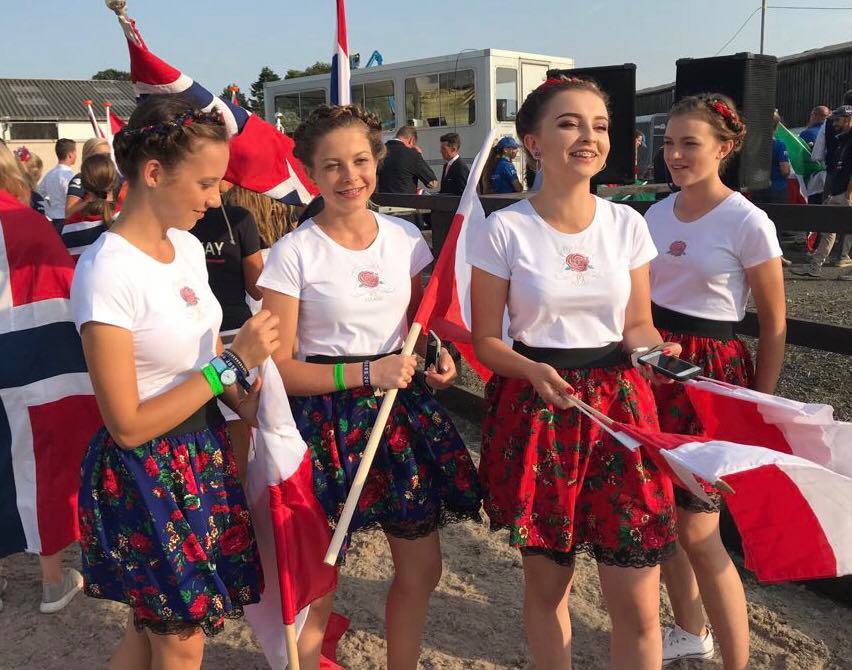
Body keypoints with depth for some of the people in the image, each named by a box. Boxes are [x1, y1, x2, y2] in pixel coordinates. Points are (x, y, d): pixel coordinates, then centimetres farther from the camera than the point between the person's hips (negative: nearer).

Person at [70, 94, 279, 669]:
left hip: (204, 449, 7)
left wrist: (242, 400, -5)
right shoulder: (107, 272, -23)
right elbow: (128, 425, -21)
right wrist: (233, 362, -23)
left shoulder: (187, 247, 1)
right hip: (146, 474, -7)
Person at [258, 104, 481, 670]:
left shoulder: (406, 237, 3)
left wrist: (438, 355, -5)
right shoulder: (294, 253, -10)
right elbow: (280, 367, -11)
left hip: (403, 409, 5)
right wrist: (366, 373, -20)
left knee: (422, 569, 14)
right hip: (325, 419, -4)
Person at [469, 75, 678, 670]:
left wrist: (652, 347, -12)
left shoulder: (627, 224, 3)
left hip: (620, 405, 2)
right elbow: (486, 339, -3)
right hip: (536, 409, -2)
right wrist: (534, 373, -21)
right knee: (547, 585, 14)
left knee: (638, 604, 2)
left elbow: (636, 323, 10)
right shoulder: (505, 230, -6)